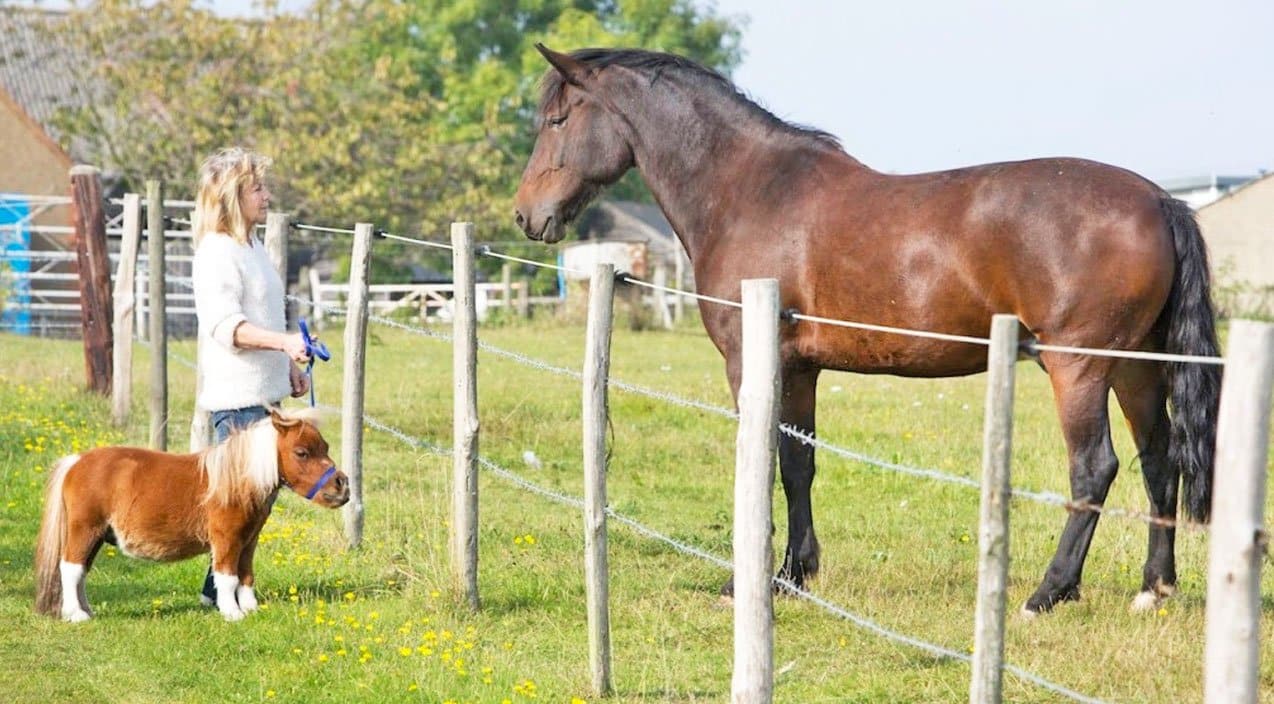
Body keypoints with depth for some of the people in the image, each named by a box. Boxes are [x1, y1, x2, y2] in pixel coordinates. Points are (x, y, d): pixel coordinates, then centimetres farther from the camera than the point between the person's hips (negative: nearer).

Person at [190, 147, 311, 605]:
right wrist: (283, 341, -35)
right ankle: (221, 588, -3)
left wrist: (290, 366, 23)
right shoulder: (217, 253, -14)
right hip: (236, 394, -10)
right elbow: (225, 323, -25)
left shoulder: (252, 247, 17)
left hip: (263, 392, 10)